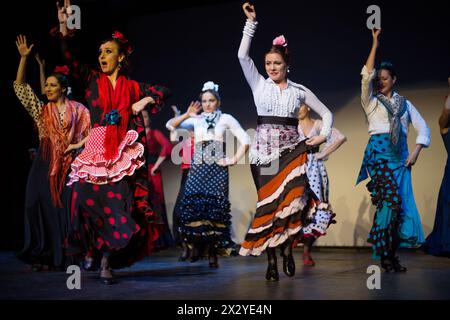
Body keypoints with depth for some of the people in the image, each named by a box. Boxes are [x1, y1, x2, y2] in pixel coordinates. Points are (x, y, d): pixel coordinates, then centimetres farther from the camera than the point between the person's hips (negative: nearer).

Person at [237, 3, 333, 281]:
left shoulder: (299, 90, 8)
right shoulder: (258, 84, 7)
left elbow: (326, 113, 14)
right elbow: (242, 55, -4)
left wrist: (323, 135, -3)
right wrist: (251, 22, -3)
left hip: (291, 149, 0)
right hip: (264, 149, 0)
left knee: (292, 198, -18)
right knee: (268, 202, -1)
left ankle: (287, 247, 3)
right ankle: (272, 261, 3)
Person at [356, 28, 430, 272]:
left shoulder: (405, 103, 17)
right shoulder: (371, 101, 9)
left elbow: (422, 127, 12)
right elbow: (366, 75, -6)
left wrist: (416, 151, -4)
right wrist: (375, 43, -8)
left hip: (400, 155, 4)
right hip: (379, 151, -4)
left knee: (401, 203, -2)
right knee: (392, 199, -20)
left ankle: (389, 254, 6)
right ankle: (384, 252, -10)